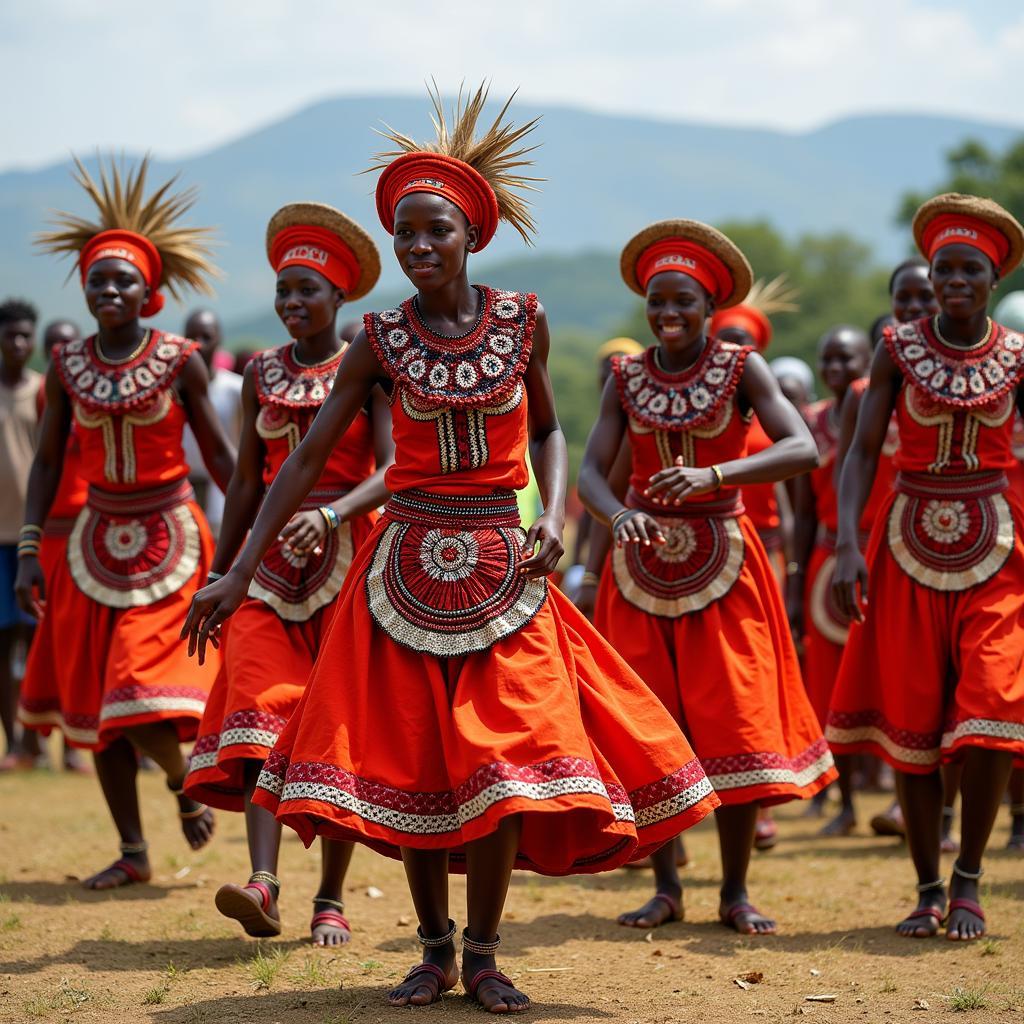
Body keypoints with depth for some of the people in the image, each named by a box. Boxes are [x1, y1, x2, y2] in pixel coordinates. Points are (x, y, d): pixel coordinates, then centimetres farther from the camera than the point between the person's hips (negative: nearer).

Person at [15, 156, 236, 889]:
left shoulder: (180, 362, -7)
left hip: (170, 540, -4)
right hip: (97, 543, 4)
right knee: (95, 705, 6)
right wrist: (29, 551, 1)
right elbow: (48, 462, 6)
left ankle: (181, 779, 21)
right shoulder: (67, 368, 1)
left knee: (148, 703, -13)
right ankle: (133, 851, 19)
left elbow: (220, 454, -2)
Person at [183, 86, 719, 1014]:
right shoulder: (383, 339, -2)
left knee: (506, 763, -4)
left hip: (504, 570, 0)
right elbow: (308, 459, -1)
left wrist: (554, 521, -4)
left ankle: (483, 956, 9)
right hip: (409, 568, 0)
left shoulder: (522, 321, 0)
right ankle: (434, 948, 17)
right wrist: (241, 573, -5)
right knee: (413, 760, 2)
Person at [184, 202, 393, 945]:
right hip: (273, 561, 3)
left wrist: (330, 516, -28)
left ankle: (331, 898, 6)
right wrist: (220, 572, 15)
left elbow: (393, 471, -12)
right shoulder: (263, 374, 11)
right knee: (263, 713, -14)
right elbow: (247, 480, 16)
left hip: (349, 559, -3)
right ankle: (263, 882, -26)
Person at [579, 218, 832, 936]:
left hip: (722, 561, -2)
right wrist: (621, 518, -28)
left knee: (737, 724, -5)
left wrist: (713, 474, -31)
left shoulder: (740, 367, -5)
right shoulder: (627, 378, 3)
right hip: (642, 565, 2)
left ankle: (736, 892, 5)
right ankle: (666, 887, 15)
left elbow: (804, 450, -18)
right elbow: (591, 471, -6)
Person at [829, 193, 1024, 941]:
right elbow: (863, 451, -3)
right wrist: (847, 543, -14)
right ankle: (928, 888, 12)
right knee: (909, 715, 1)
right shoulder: (898, 350, 0)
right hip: (909, 540, 1)